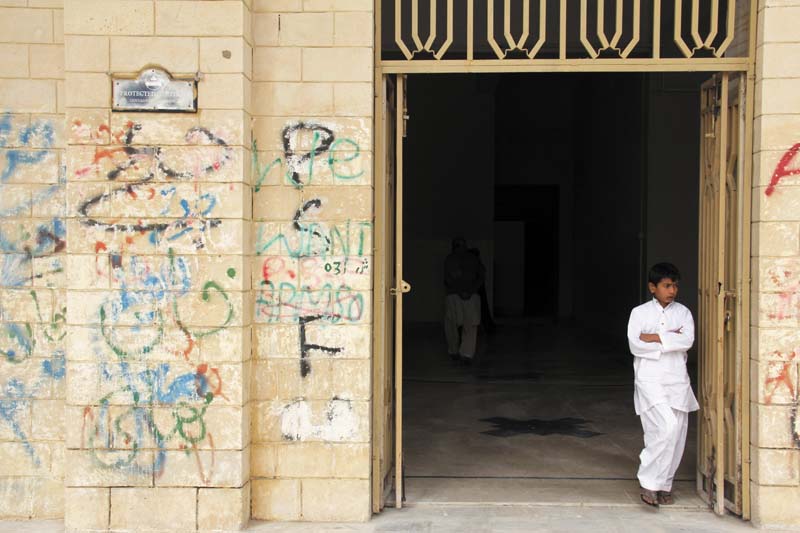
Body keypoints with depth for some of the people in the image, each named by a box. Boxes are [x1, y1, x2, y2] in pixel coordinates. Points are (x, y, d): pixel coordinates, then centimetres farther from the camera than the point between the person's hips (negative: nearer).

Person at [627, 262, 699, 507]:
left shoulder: (683, 312, 10)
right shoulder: (639, 313, 3)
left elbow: (687, 341, -8)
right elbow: (635, 345, -11)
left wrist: (655, 338, -10)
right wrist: (670, 340, -9)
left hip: (677, 380, 4)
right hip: (650, 379, -4)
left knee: (676, 433, 3)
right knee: (667, 427, -20)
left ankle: (663, 484, 19)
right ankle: (649, 482, -8)